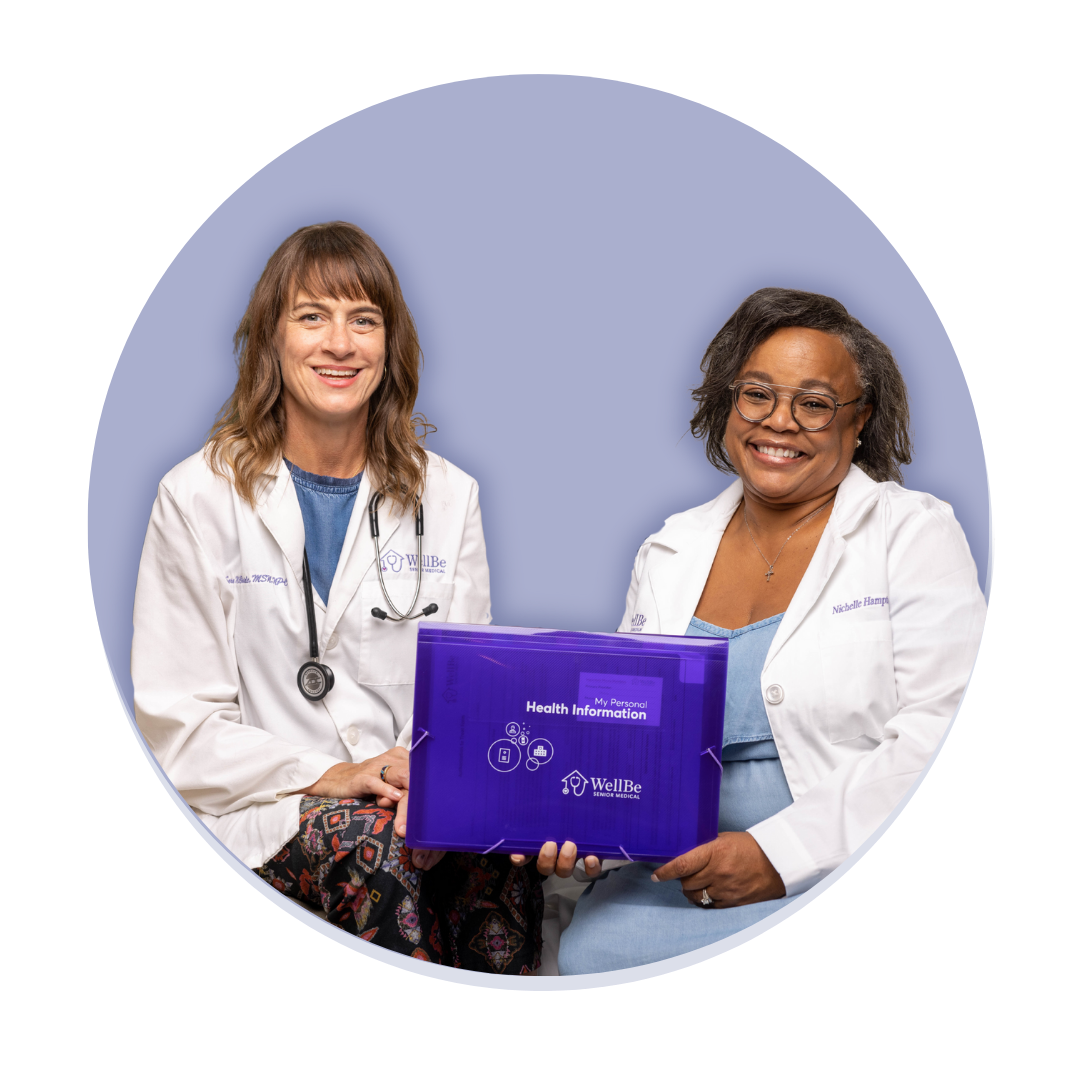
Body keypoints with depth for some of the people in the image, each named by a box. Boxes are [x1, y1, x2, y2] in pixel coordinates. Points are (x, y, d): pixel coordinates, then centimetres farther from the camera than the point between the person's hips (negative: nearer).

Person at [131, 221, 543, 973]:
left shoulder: (448, 495, 11)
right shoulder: (199, 496, 3)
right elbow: (176, 719, 0)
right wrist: (326, 778, -14)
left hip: (418, 800, 2)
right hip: (263, 811, -2)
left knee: (497, 849, -32)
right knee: (365, 841, -35)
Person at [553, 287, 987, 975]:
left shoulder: (916, 533, 1)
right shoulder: (668, 554, 16)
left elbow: (935, 735, -10)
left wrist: (780, 853, -18)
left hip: (849, 866, -4)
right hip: (681, 866, 4)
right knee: (590, 951, -25)